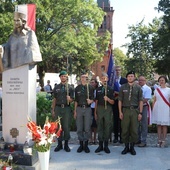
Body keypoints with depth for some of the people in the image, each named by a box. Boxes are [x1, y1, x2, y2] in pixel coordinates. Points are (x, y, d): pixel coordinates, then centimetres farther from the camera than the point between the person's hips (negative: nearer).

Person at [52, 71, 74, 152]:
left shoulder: (70, 87, 4)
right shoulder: (56, 87, 11)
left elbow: (72, 99, 3)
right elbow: (54, 99, 12)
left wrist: (69, 99, -20)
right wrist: (53, 110, 9)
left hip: (66, 108, -2)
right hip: (58, 108, 2)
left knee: (66, 127, 1)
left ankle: (66, 144, 13)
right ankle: (59, 144, 16)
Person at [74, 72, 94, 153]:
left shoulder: (90, 87, 2)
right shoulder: (77, 88, 8)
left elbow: (92, 99, 2)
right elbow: (76, 100, 10)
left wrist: (90, 101, -21)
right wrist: (75, 111, 8)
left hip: (87, 109, -2)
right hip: (79, 108, 2)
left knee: (87, 128, 1)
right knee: (79, 128, 5)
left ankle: (86, 145, 13)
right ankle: (81, 144, 17)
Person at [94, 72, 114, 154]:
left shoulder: (110, 89, 3)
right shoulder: (98, 89, 10)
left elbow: (112, 102, 1)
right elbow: (96, 101, 12)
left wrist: (108, 99, -19)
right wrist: (95, 112, 8)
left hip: (108, 109, -2)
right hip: (99, 109, 2)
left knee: (107, 127, 1)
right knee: (100, 127, 5)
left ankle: (106, 145, 12)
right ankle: (100, 145, 14)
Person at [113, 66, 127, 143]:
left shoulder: (125, 80, 4)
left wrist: (119, 95, -12)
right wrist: (114, 96, -12)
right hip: (114, 103, 1)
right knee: (115, 119, 5)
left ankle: (121, 137, 9)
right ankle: (116, 136, 13)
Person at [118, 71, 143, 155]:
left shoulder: (138, 88, 3)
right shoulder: (123, 87, 4)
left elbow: (141, 101, 3)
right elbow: (120, 100, 4)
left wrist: (140, 113, -1)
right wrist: (120, 112, -1)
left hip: (135, 110, 0)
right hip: (125, 110, 0)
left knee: (134, 130, 4)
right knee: (125, 130, 4)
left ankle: (132, 147, 18)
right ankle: (126, 147, 18)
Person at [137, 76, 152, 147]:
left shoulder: (147, 89, -7)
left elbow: (146, 100, -15)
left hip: (144, 107, -6)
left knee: (144, 125, 0)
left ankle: (143, 141, 7)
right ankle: (138, 139, 26)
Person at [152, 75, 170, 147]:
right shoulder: (156, 90, 8)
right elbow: (154, 100, 11)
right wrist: (152, 109, 6)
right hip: (157, 109, 2)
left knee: (164, 125, 1)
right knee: (158, 125, 7)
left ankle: (163, 140, 7)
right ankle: (159, 140, 14)